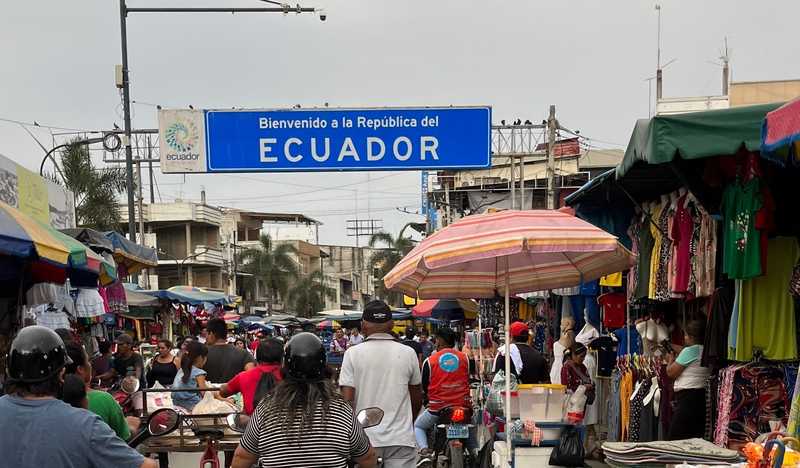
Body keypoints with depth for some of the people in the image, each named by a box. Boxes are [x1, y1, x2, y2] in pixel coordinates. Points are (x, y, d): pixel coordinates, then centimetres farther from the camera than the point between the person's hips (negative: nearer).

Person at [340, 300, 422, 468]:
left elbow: (346, 399, -7)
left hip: (364, 437, 0)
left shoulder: (353, 354, -4)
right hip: (401, 438, 0)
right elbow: (417, 399, 11)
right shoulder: (408, 353, 1)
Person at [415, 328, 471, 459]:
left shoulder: (429, 361, -4)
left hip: (438, 406, -2)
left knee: (418, 426, 22)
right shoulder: (464, 358, 3)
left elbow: (424, 387, 3)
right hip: (463, 404, 2)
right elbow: (469, 380, 13)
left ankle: (424, 448, -4)